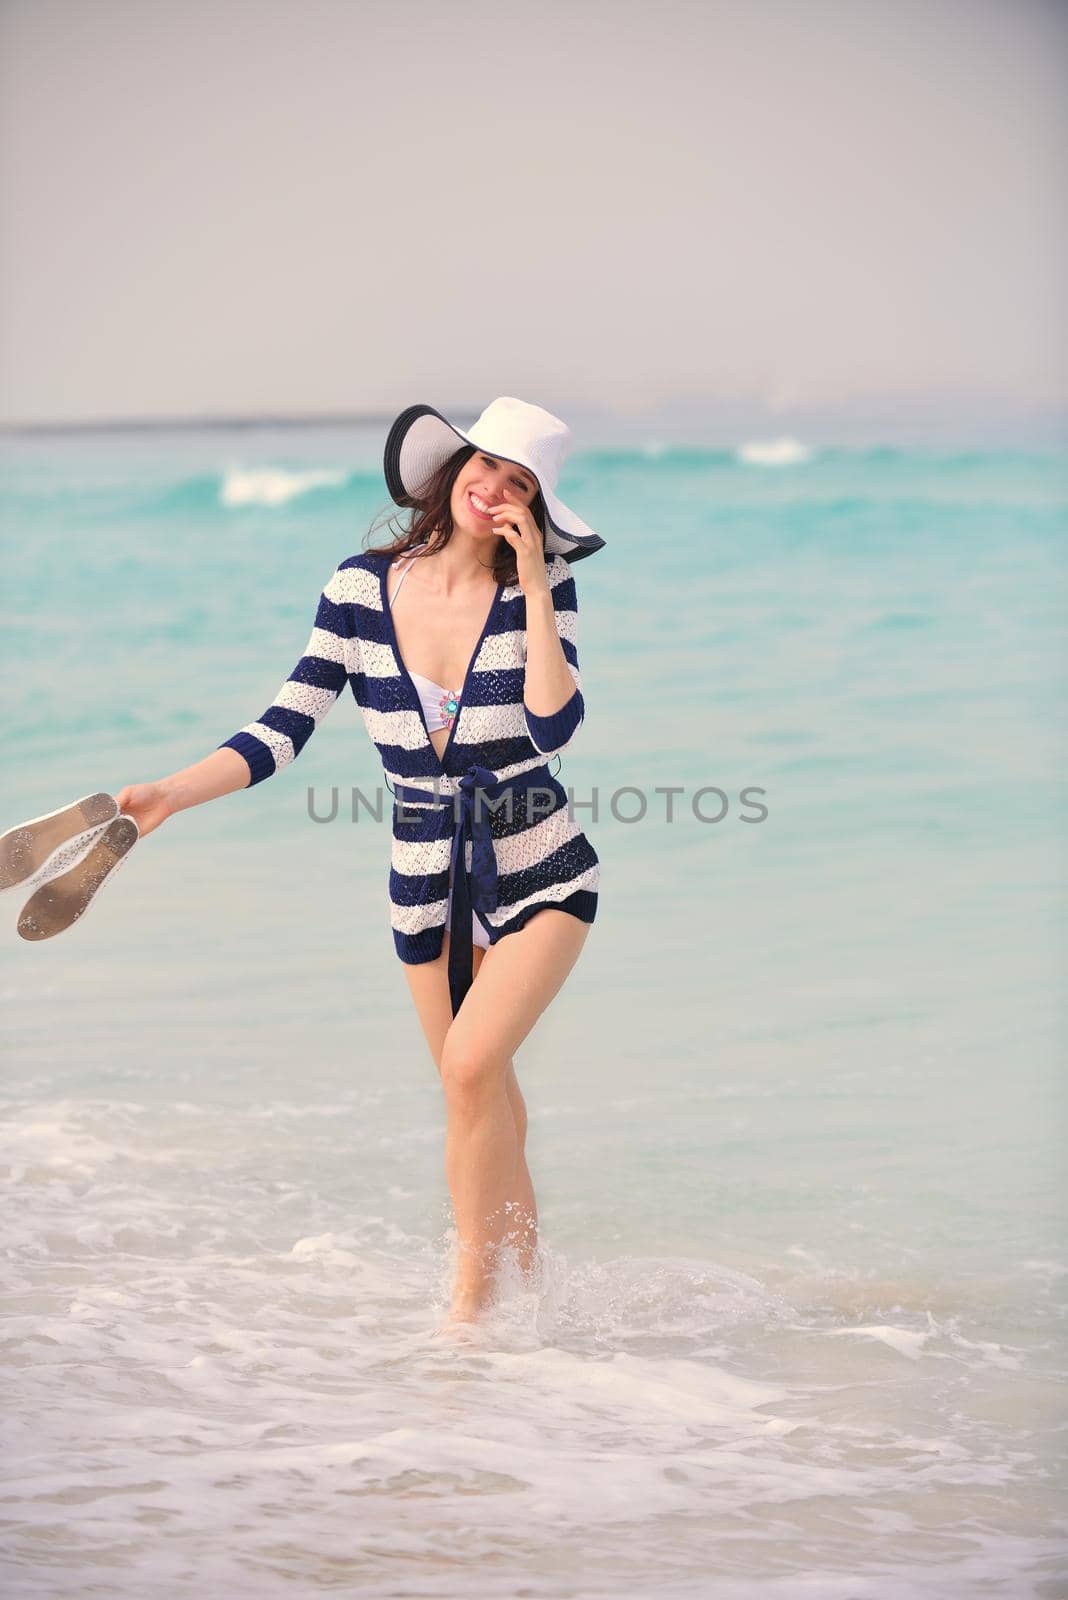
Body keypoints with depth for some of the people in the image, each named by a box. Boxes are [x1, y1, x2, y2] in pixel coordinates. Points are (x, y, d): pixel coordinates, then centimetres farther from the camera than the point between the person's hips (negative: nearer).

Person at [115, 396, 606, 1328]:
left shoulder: (539, 587, -9)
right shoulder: (363, 588, -4)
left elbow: (554, 729, -21)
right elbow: (285, 730, -5)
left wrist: (533, 588, -20)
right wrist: (172, 793, -18)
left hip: (540, 873, -3)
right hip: (426, 877, 3)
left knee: (474, 1065, -21)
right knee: (483, 1103, 11)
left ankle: (471, 1302, -10)